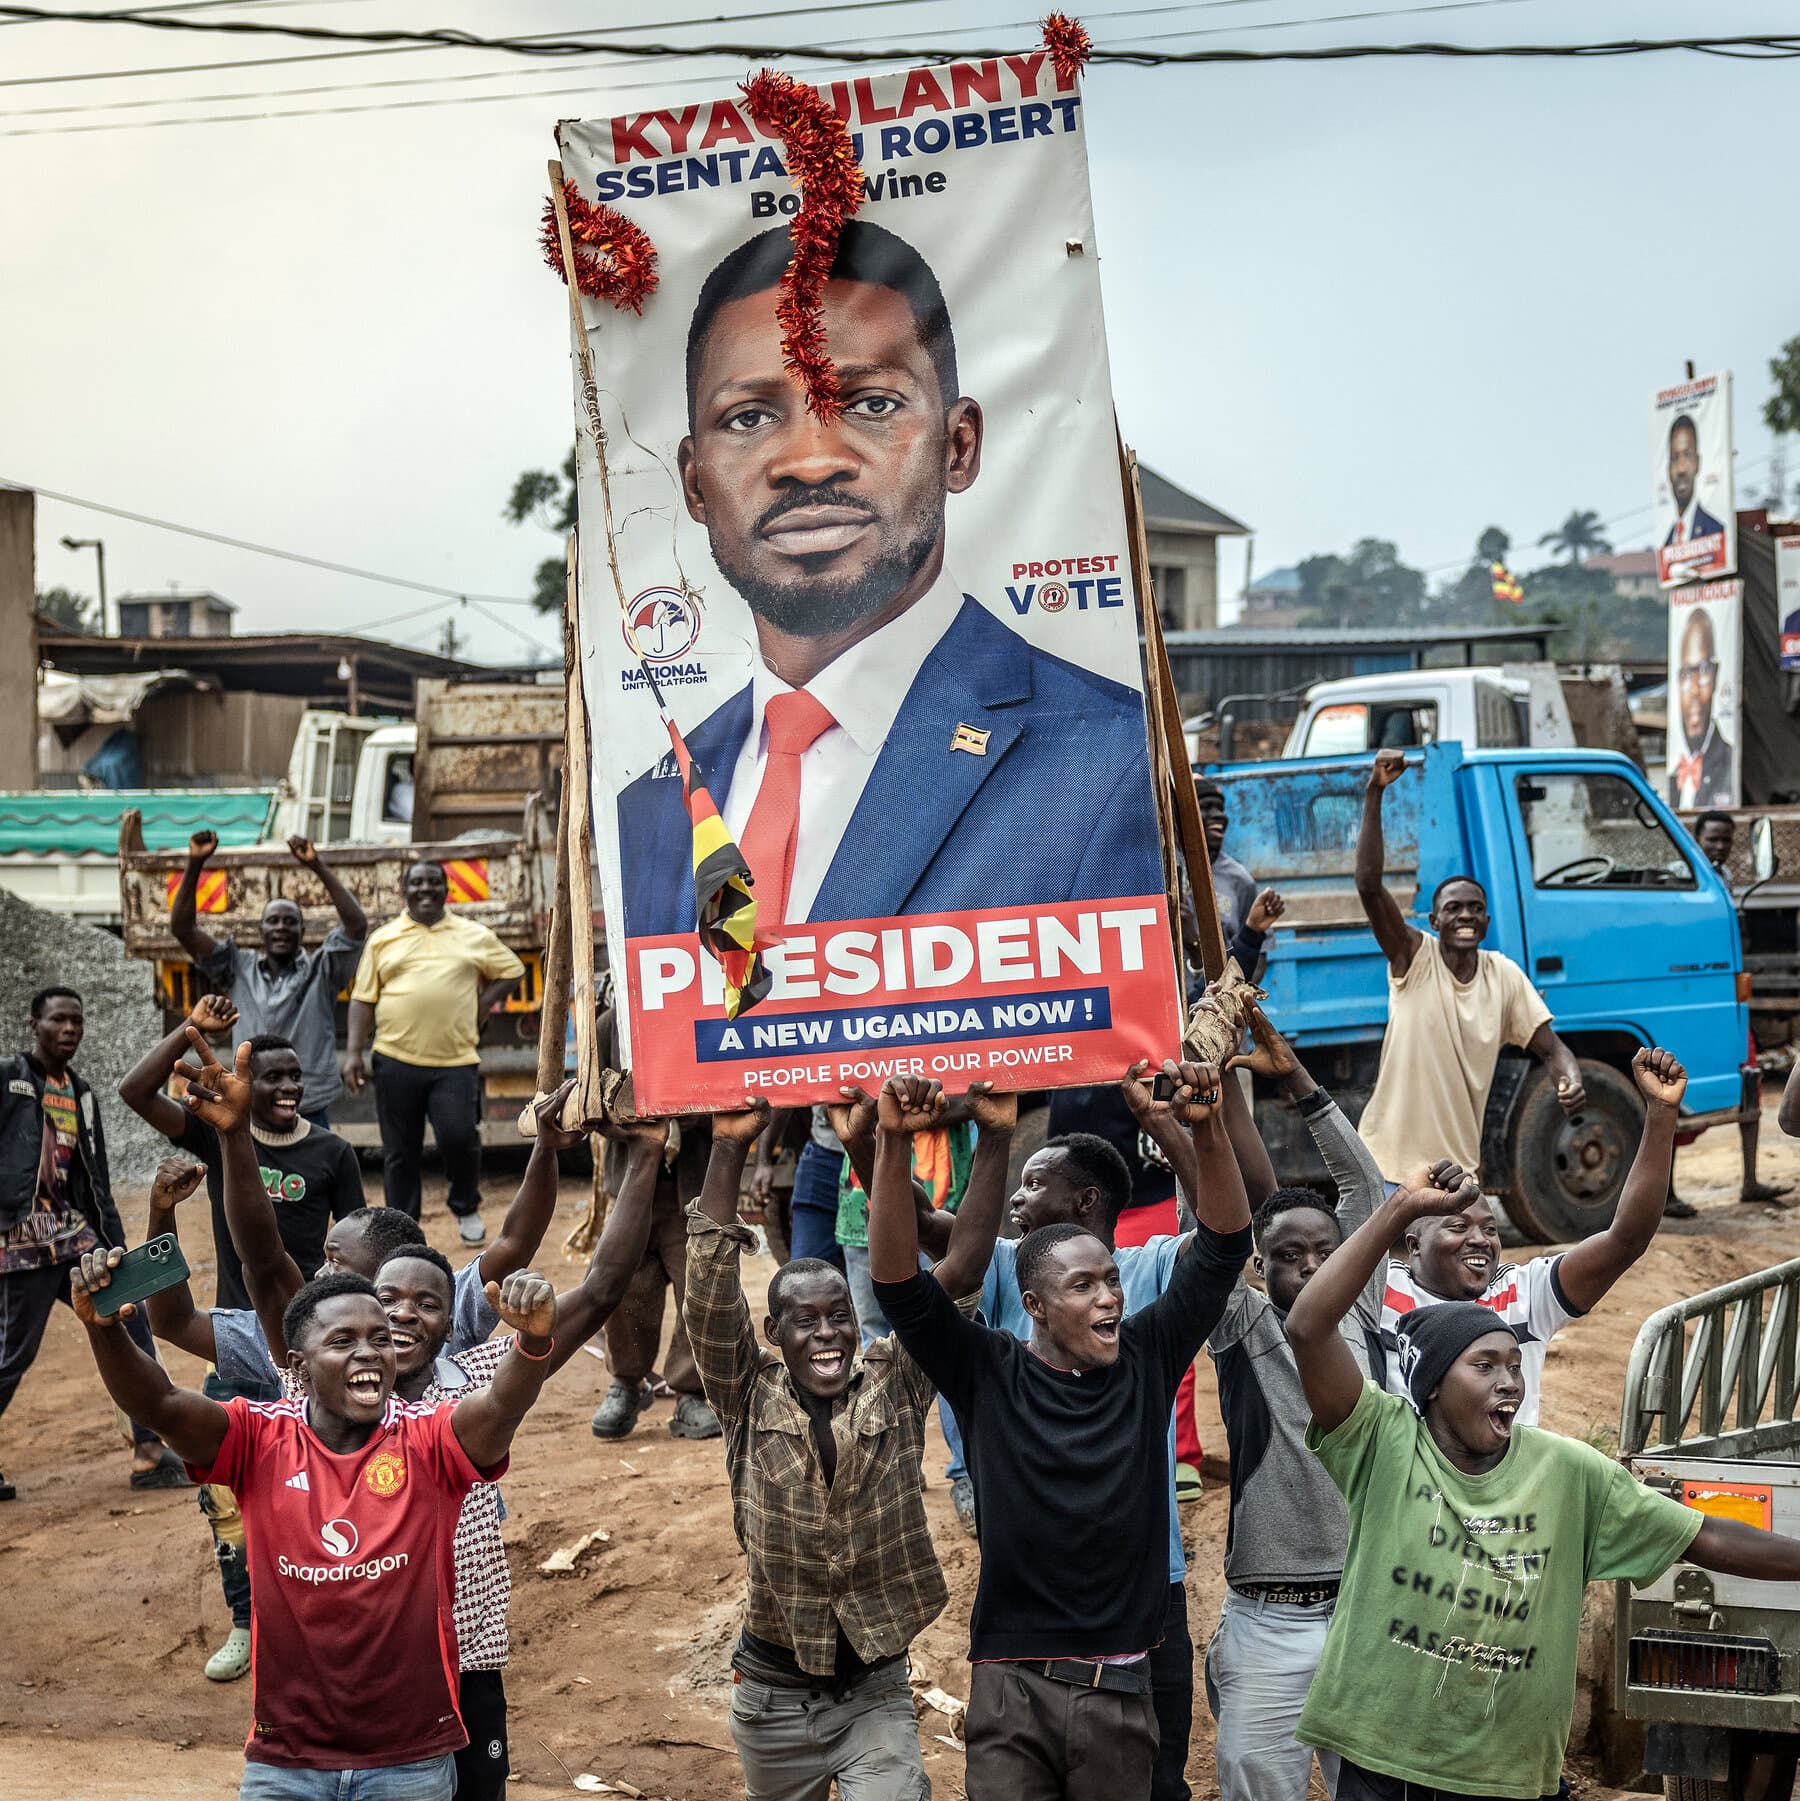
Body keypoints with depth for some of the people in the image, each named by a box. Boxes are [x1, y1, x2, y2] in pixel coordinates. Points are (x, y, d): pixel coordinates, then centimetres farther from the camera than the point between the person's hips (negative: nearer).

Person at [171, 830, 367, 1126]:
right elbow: (182, 927, 4)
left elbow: (357, 924, -14)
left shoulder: (320, 971, 1)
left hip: (310, 1114, -2)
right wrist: (195, 864, -7)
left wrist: (318, 867, -20)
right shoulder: (240, 968, 8)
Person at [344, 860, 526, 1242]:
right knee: (399, 1153, 6)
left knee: (459, 1136, -14)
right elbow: (363, 999, 7)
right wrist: (353, 1053, -1)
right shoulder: (383, 939, 9)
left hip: (456, 1061, -1)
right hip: (396, 1060, 1)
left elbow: (511, 969, 19)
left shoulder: (475, 936, 9)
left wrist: (484, 1003, 3)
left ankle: (467, 1207, 15)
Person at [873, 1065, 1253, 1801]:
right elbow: (899, 1283, -11)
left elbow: (1223, 1249, -1)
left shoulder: (1146, 1360, 4)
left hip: (1120, 1689, 2)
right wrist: (894, 1144, -23)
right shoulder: (987, 1373, -2)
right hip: (1011, 1685, -2)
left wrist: (1207, 1129, -16)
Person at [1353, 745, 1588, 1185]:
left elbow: (1550, 1048, 4)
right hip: (1389, 1166, -4)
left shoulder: (1505, 976, 2)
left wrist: (1571, 1080, -20)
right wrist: (1374, 794, -28)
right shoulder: (1415, 959, -9)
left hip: (1459, 1170, 4)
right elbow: (1369, 885, -21)